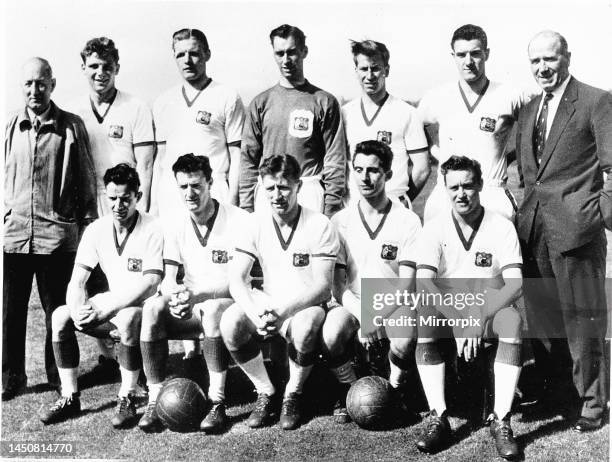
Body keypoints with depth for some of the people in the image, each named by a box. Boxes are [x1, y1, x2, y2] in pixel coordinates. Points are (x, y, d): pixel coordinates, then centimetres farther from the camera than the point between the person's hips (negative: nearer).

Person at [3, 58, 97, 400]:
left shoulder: (72, 126, 3)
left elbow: (86, 179, 5)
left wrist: (88, 224, 1)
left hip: (57, 233, -2)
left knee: (58, 310, 5)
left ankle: (60, 376, 19)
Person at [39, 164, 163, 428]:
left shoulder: (152, 229, -15)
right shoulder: (97, 229, 1)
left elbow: (150, 283, -23)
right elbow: (77, 280, -2)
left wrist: (104, 311, -30)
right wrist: (79, 310, -25)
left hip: (144, 305, -5)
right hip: (111, 302, 5)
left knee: (127, 320, -37)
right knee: (61, 316, -15)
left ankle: (126, 399, -19)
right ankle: (70, 398, -4)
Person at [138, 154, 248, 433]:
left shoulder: (238, 221, -11)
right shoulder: (176, 227, 5)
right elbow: (168, 280, 0)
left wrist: (194, 292, -30)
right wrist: (174, 297, -25)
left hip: (229, 305, -4)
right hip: (191, 309, 4)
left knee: (212, 308, -37)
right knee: (153, 307, -24)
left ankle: (217, 403, -31)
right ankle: (155, 400, -20)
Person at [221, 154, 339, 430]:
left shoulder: (319, 225, -12)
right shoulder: (256, 223, -2)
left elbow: (321, 285, -17)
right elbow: (236, 279, -7)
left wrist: (282, 312, -30)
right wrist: (256, 314, -27)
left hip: (307, 305, -3)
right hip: (268, 304, 3)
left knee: (303, 328, -37)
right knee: (230, 322, -25)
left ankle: (293, 394, -7)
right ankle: (265, 392, -4)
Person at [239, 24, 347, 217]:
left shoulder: (324, 102, 5)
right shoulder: (260, 102, 12)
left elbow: (335, 160, 1)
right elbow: (248, 158, 10)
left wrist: (331, 207, -7)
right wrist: (246, 206, 3)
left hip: (310, 193, -2)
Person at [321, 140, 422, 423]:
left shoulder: (407, 221, -3)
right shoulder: (340, 221, 2)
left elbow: (407, 284, -9)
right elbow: (338, 284, -3)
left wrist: (377, 316, -23)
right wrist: (362, 315, -21)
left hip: (394, 306, -1)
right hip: (352, 305, 1)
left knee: (405, 341, -33)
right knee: (330, 335, -31)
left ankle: (394, 390, 1)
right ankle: (349, 390, 1)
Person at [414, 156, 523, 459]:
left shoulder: (502, 227, -4)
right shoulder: (434, 228, -2)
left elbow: (515, 284, -14)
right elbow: (423, 284, -14)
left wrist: (480, 318, -28)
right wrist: (459, 321, -27)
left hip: (490, 311, 0)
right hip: (447, 310, 1)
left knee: (512, 319, -33)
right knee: (423, 319, -31)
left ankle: (501, 422, -27)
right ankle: (438, 418, -25)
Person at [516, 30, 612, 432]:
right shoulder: (528, 111, 16)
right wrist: (527, 210, 10)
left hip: (575, 226, -6)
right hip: (534, 226, 6)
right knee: (543, 314, 14)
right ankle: (553, 385, 31)